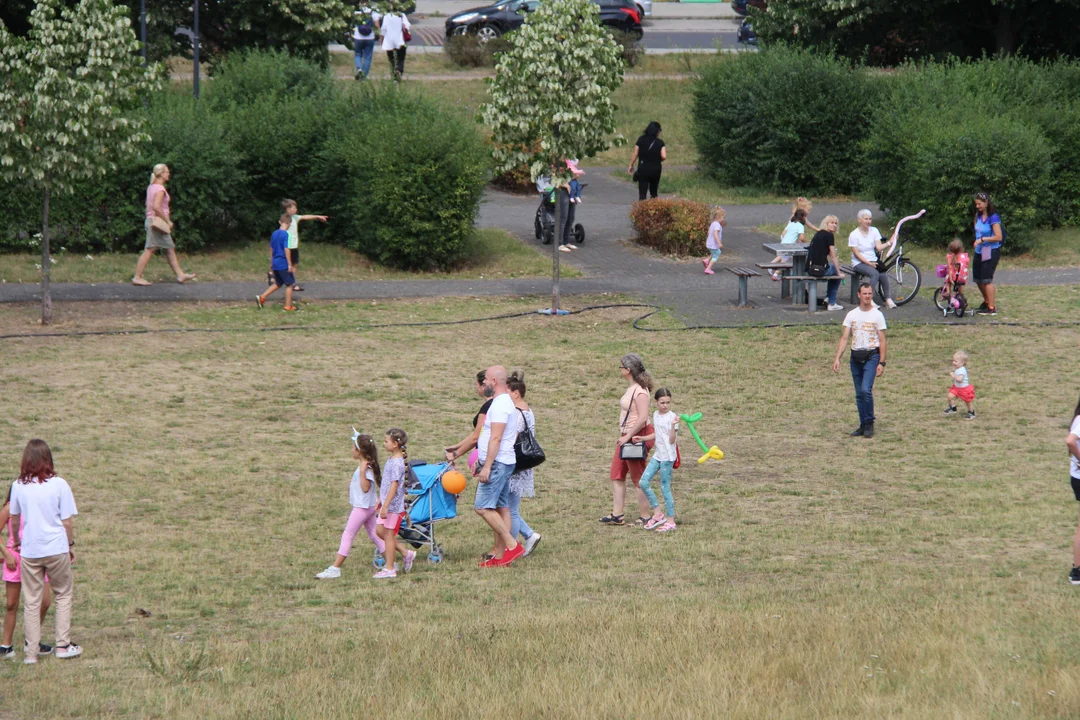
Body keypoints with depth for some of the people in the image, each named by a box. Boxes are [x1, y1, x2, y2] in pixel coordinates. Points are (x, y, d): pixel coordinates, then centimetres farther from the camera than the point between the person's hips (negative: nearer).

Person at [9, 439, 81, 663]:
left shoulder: (19, 486, -1)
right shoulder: (59, 485, -8)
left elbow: (14, 520, 11)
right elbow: (67, 522, -5)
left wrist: (16, 542, 29)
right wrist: (70, 545, 10)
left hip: (29, 551, 2)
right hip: (56, 548, -2)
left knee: (31, 601, 7)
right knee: (63, 594, 15)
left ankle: (31, 652, 9)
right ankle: (63, 645, 13)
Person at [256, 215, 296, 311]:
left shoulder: (274, 234, 8)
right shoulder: (285, 234, -15)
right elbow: (286, 249, -20)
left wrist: (271, 262, 24)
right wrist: (290, 264, -17)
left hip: (275, 263, 8)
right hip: (283, 264, -8)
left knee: (278, 284, 19)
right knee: (289, 284, 5)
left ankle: (262, 297, 10)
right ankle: (288, 306, 7)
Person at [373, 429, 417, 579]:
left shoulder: (397, 463, -21)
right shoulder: (391, 459, 10)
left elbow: (394, 485, -24)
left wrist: (385, 505, -26)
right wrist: (380, 500, 25)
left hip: (394, 504, -10)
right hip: (387, 503, 10)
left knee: (388, 534, -2)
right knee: (381, 531, 14)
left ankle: (389, 569, 6)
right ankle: (406, 554, 22)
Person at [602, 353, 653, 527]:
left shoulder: (640, 391, -20)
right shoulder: (631, 388, 10)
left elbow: (642, 418, -27)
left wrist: (628, 436, -23)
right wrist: (623, 436, 15)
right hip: (626, 436, 10)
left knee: (639, 479, -1)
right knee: (617, 475, 11)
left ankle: (644, 517, 7)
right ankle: (617, 515, 15)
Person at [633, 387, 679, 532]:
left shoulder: (672, 417, -13)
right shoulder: (656, 415, 10)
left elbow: (672, 440, -18)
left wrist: (673, 425, -31)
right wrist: (642, 438, 20)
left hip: (667, 457, -8)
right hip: (657, 455, 8)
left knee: (665, 487, -4)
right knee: (643, 482, 2)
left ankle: (670, 520, 6)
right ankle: (657, 514, 10)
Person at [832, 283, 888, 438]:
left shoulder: (877, 315, -1)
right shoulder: (852, 315, 8)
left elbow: (882, 341, -1)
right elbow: (844, 338, 5)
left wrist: (881, 363, -8)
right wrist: (837, 358, -6)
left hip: (871, 356, -4)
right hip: (855, 356, 4)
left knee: (866, 389, -18)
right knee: (859, 394, 7)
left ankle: (869, 423, -5)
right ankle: (863, 425, 16)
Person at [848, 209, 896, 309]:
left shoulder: (874, 231, 7)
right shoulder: (854, 235, -6)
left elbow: (879, 247, -3)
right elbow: (857, 253, -11)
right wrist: (869, 263, -18)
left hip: (873, 261, 4)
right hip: (859, 263, -4)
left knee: (883, 274, -27)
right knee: (875, 273, -33)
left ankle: (888, 299, -18)